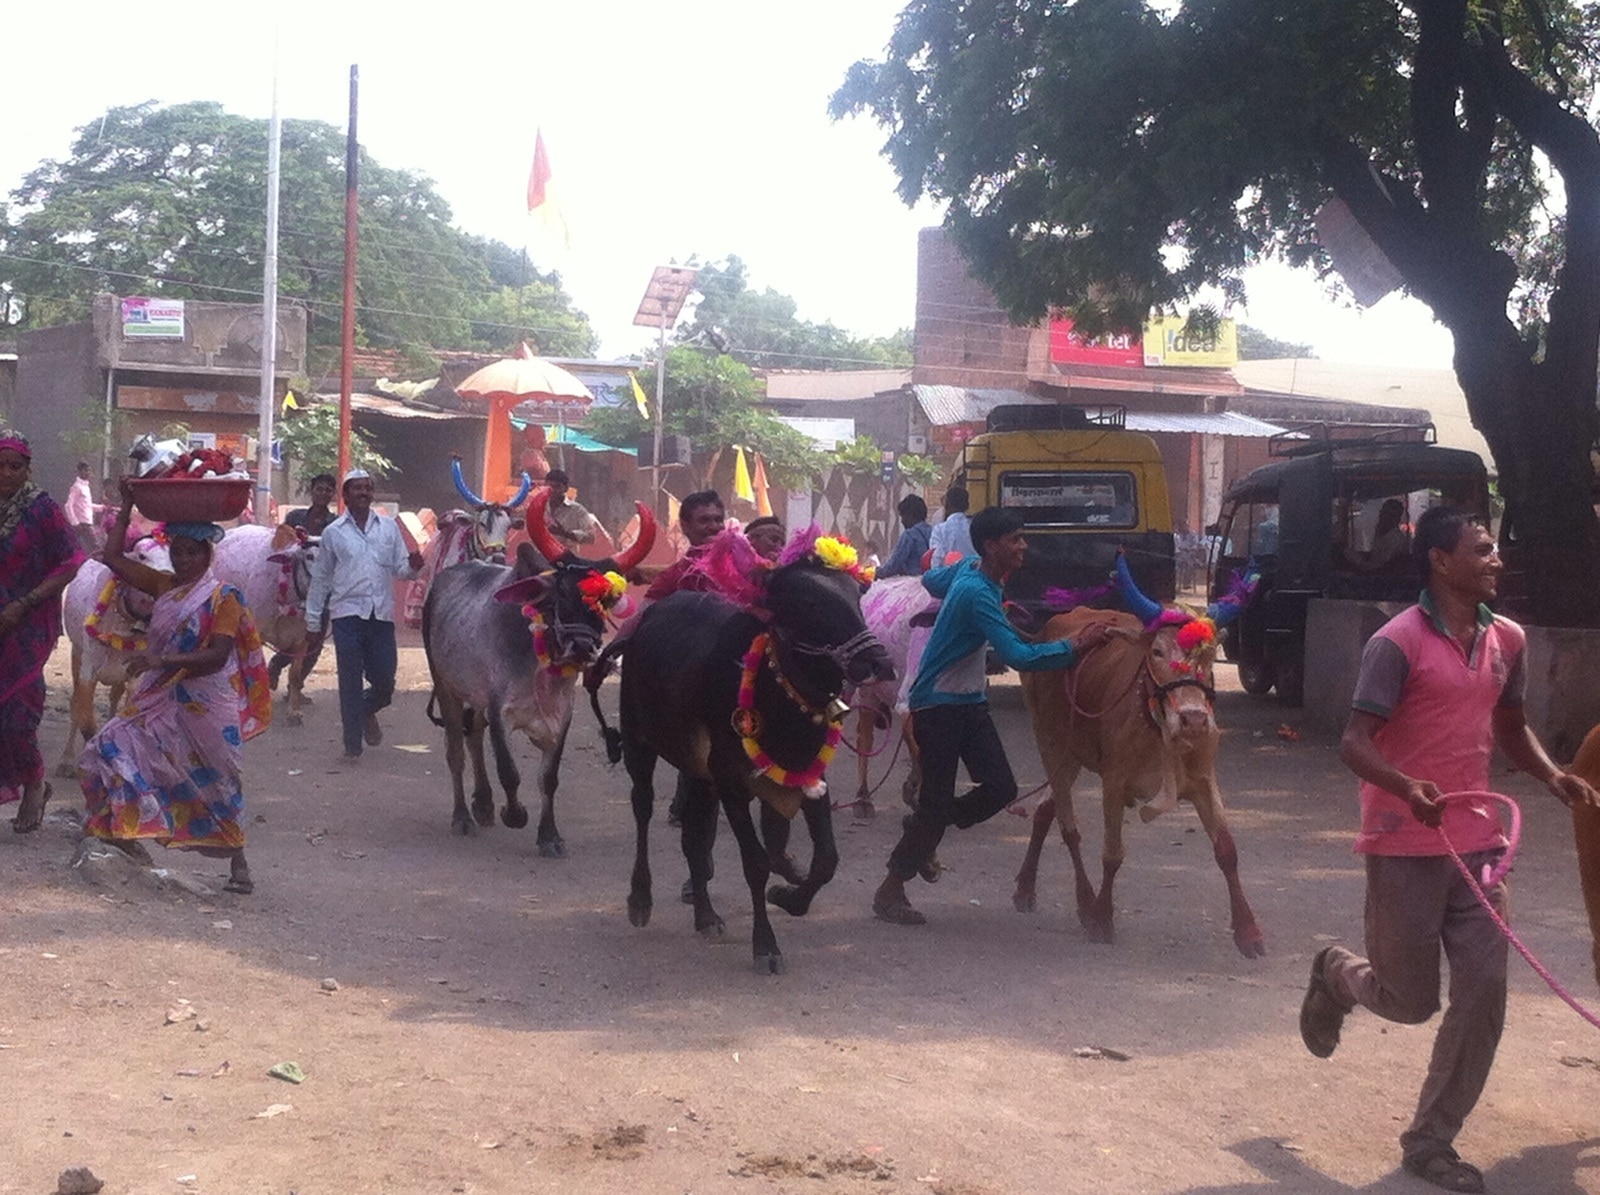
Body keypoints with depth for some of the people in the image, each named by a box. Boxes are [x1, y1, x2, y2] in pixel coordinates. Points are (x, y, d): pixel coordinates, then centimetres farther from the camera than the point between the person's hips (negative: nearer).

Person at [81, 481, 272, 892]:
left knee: (216, 781, 0)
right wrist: (127, 507, 6)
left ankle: (238, 863, 10)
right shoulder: (164, 585, 9)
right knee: (113, 748, -6)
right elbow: (114, 558, 10)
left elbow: (217, 657, -21)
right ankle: (129, 834, 5)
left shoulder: (223, 597, -11)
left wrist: (160, 660, -30)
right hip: (162, 700, 6)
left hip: (205, 706, -6)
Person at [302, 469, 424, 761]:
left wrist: (412, 567, -15)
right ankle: (352, 745, 10)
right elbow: (320, 579, 9)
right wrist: (313, 624, 8)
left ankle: (366, 711, 37)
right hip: (347, 613, -2)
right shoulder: (333, 532, 5)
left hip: (382, 614, 2)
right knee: (350, 683, 0)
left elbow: (400, 569, 10)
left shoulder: (389, 527, 10)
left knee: (384, 681, 4)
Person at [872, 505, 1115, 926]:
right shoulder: (978, 594, -26)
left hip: (969, 702, 9)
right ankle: (890, 890, 10)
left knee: (1000, 788, 0)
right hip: (937, 705, -9)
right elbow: (1019, 656, -32)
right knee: (937, 800, -5)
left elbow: (930, 581, 24)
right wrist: (1075, 645, -29)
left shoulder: (967, 570, 2)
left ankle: (923, 832, 22)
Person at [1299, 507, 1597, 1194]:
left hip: (1477, 844, 6)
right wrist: (1407, 788, -36)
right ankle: (1337, 975, 39)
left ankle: (1431, 1139, 15)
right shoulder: (1398, 642, -14)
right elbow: (1354, 743, -17)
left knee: (1483, 993, 0)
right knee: (1411, 1001, 4)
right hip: (1405, 848, -6)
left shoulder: (1507, 640, 7)